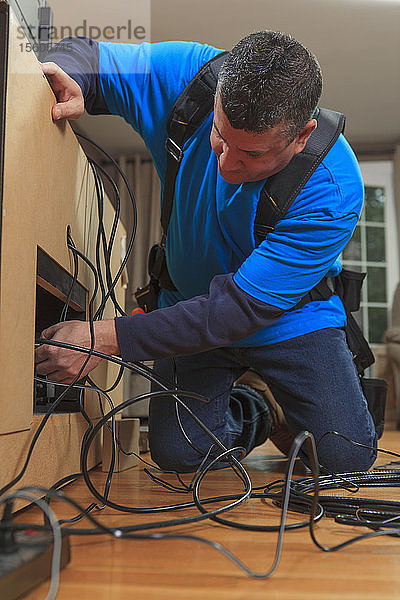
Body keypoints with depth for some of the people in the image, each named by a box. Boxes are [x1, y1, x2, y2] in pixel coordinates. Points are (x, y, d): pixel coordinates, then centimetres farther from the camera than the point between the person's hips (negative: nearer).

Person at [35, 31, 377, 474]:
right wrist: (69, 84, -32)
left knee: (347, 458, -11)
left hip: (290, 317, -1)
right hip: (189, 302, 2)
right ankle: (255, 408, 19)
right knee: (178, 453, -14)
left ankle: (271, 390, 21)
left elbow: (242, 307, -32)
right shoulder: (188, 75, -22)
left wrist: (107, 339, -36)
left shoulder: (333, 189, -31)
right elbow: (83, 55, -5)